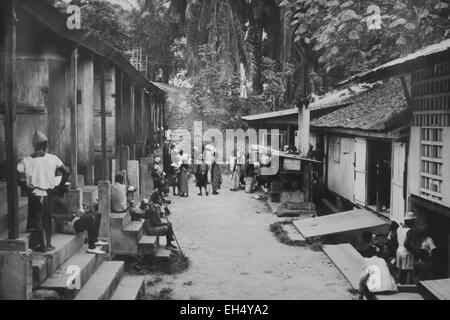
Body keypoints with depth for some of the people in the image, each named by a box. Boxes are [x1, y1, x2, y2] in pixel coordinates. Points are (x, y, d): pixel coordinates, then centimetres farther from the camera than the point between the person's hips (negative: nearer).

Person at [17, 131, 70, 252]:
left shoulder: (26, 161, -6)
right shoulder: (53, 158, -3)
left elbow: (20, 178, -16)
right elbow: (67, 172, -4)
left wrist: (27, 189, -3)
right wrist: (60, 186, 5)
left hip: (34, 195, -2)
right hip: (49, 194, 2)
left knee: (36, 220, 8)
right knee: (47, 219, 16)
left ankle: (42, 245, 9)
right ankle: (48, 243, 20)